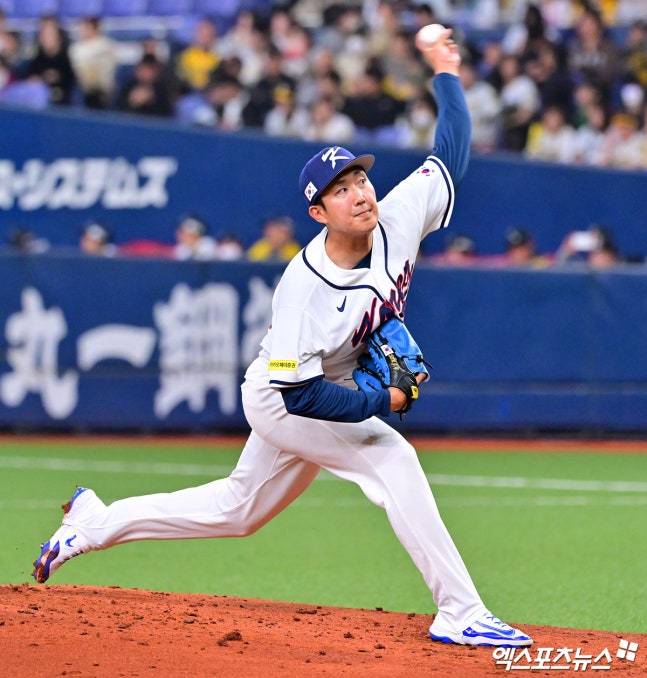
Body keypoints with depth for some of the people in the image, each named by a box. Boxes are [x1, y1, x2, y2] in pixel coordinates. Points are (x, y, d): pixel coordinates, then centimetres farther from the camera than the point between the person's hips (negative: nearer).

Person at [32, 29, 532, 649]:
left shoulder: (399, 219, -16)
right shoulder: (304, 288, -32)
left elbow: (450, 153, -3)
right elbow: (301, 393, -31)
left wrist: (445, 74, -6)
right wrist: (382, 401, -31)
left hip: (332, 395, 7)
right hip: (282, 401, -7)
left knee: (238, 510, 20)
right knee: (391, 458, -24)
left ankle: (95, 521, 35)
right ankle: (460, 614, -21)